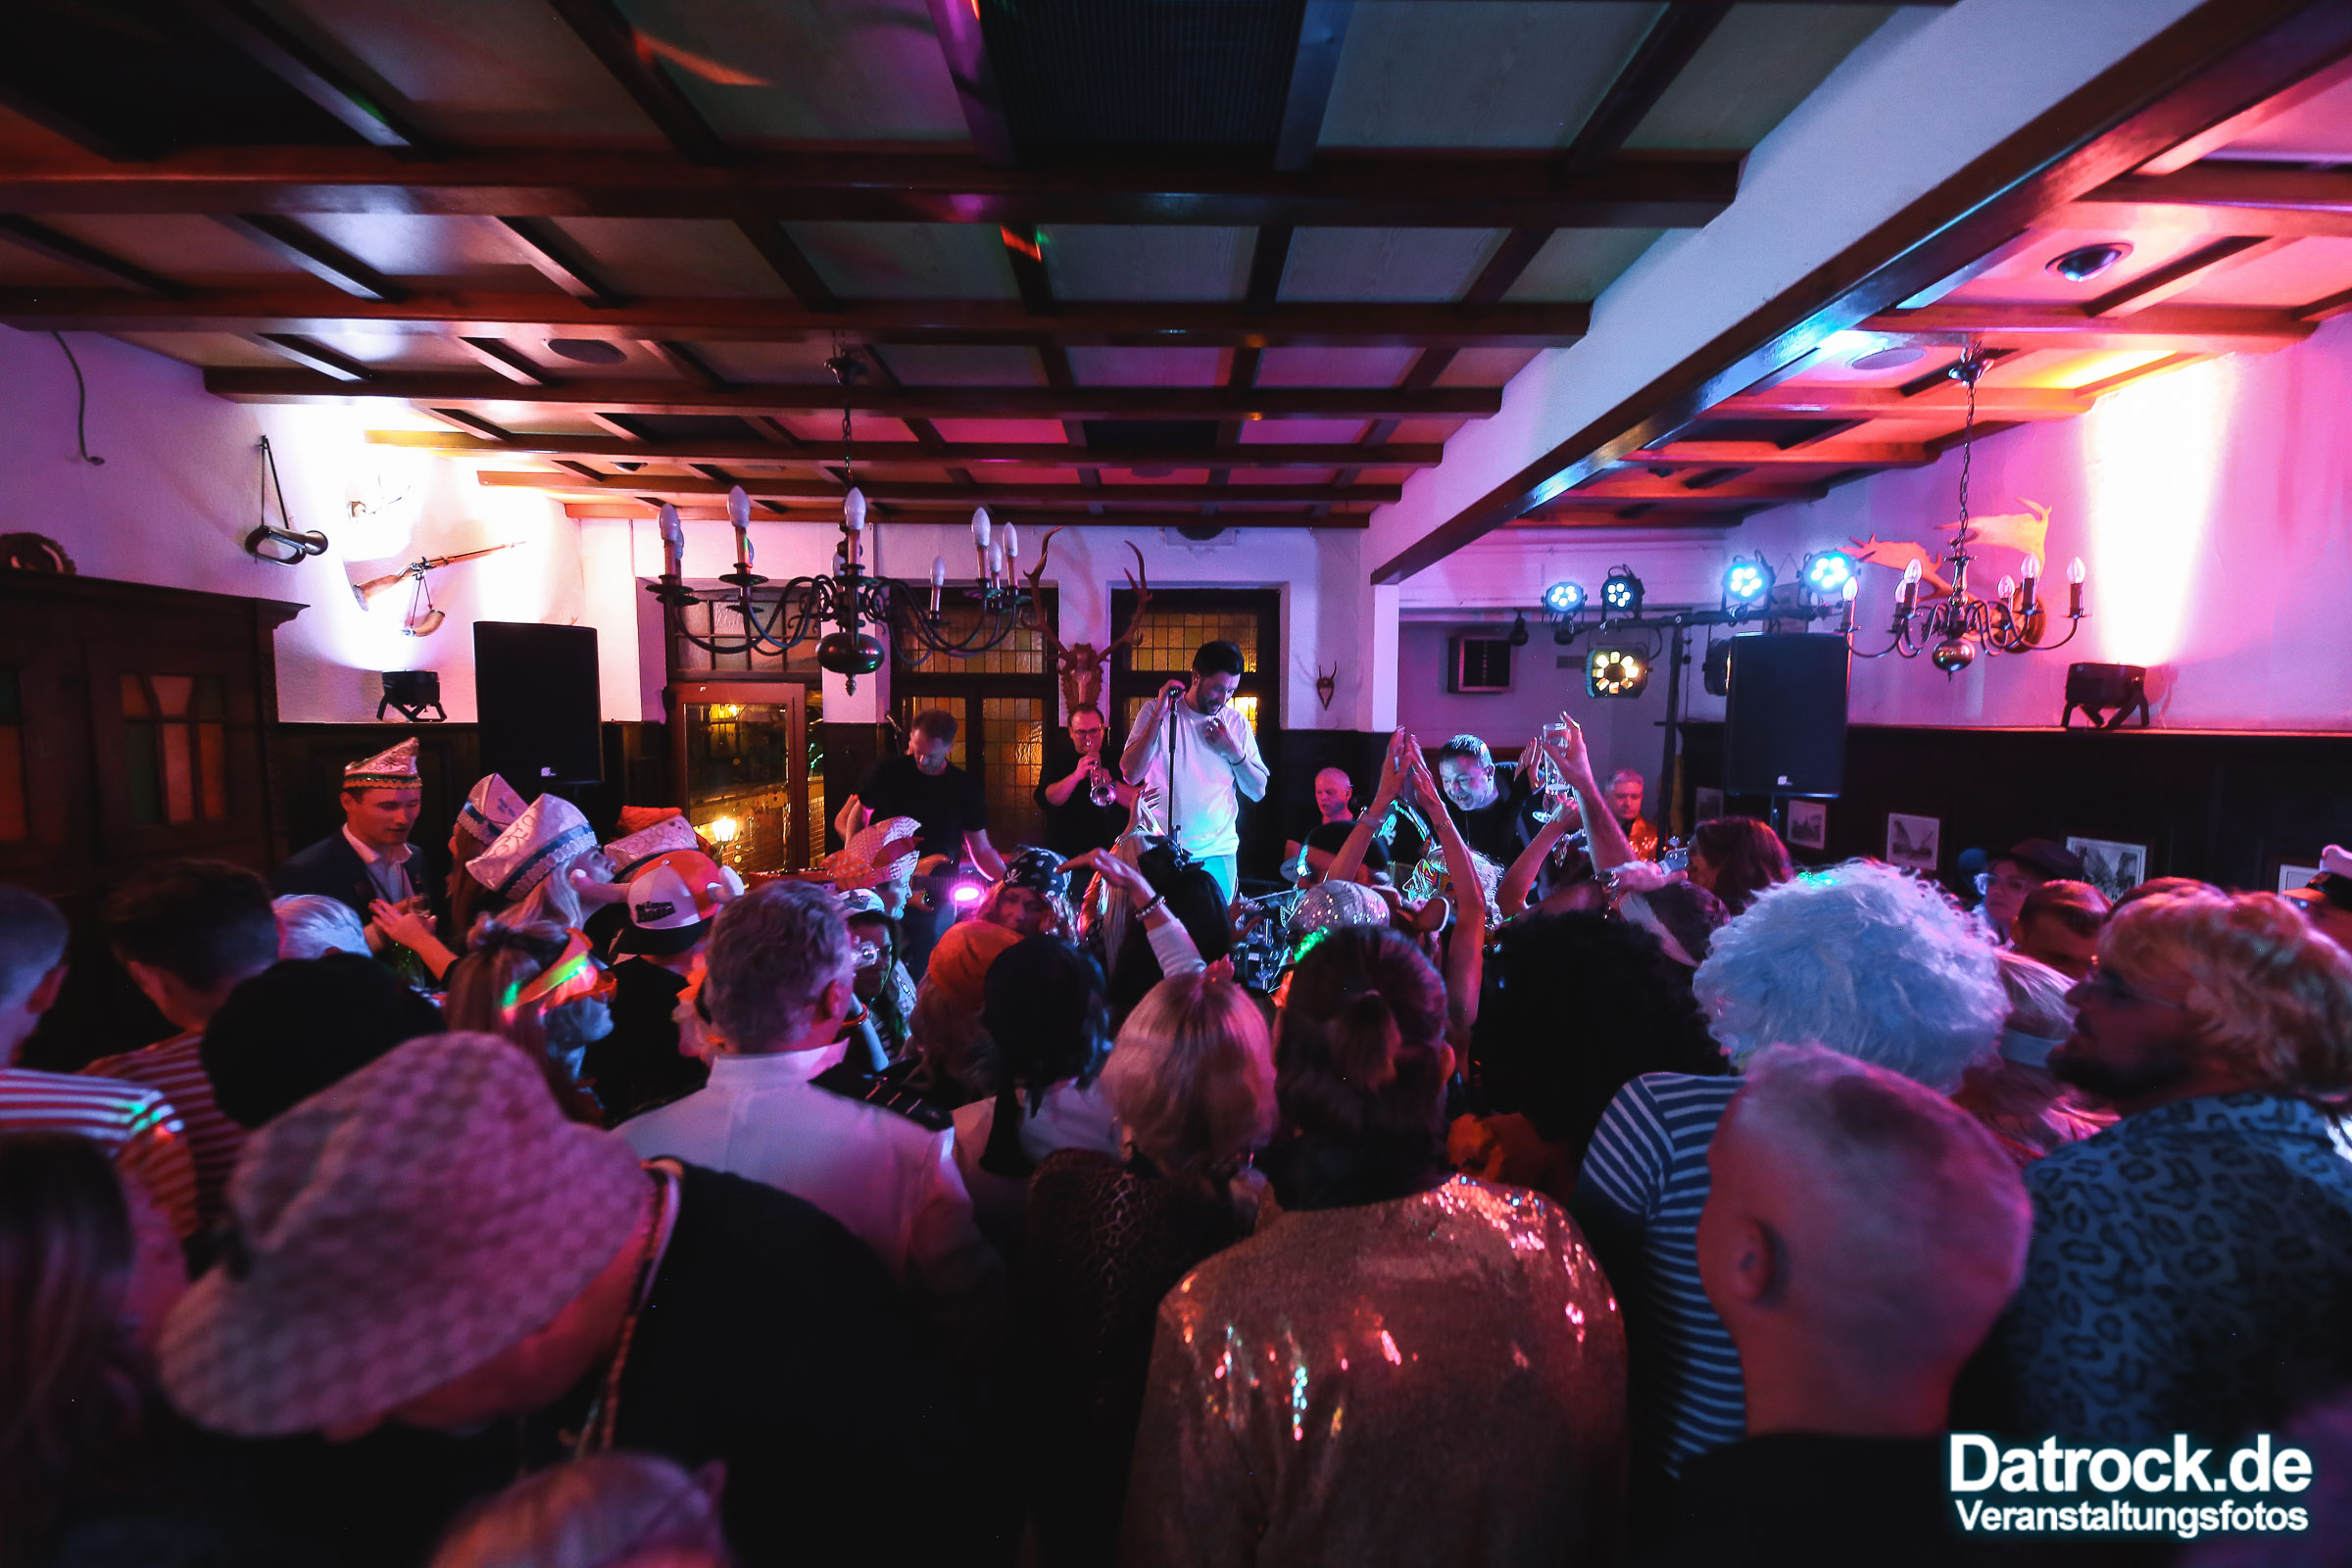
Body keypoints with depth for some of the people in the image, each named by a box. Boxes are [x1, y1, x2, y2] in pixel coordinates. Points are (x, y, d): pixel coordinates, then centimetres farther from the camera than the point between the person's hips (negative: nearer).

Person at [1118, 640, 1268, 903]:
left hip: (1218, 854, 2)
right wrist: (1159, 715, -18)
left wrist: (1233, 751, -8)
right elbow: (1131, 774, -15)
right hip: (1162, 850, -2)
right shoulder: (1154, 712, -1)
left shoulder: (1237, 722, 6)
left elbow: (1258, 792, 6)